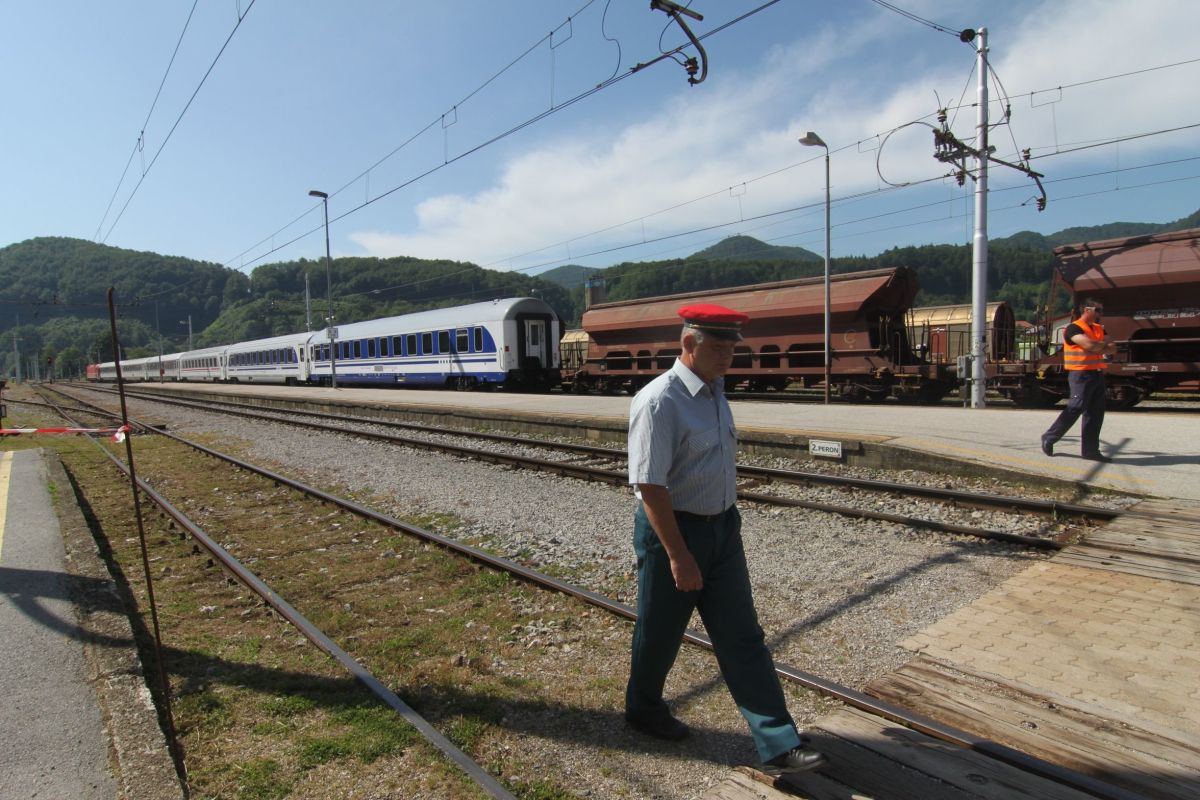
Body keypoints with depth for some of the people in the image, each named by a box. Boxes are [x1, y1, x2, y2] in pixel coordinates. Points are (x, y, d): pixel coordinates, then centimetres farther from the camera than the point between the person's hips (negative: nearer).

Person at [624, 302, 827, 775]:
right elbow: (649, 486, -24)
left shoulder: (715, 391, 6)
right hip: (672, 529, -7)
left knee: (742, 637, 9)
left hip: (723, 528, 7)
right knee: (660, 633, 14)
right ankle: (643, 709, 40)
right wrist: (679, 556, -23)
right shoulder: (659, 402, -21)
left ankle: (778, 746, 17)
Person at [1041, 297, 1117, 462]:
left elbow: (1111, 349, 11)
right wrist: (1105, 345, -3)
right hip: (1081, 375, -8)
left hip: (1097, 375, 8)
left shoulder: (1099, 329, 17)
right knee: (1075, 409, -10)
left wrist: (1098, 347, -9)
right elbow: (1089, 345, -22)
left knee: (1096, 413, 6)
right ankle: (1049, 438, 4)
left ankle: (1091, 449, 11)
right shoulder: (1074, 328, -9)